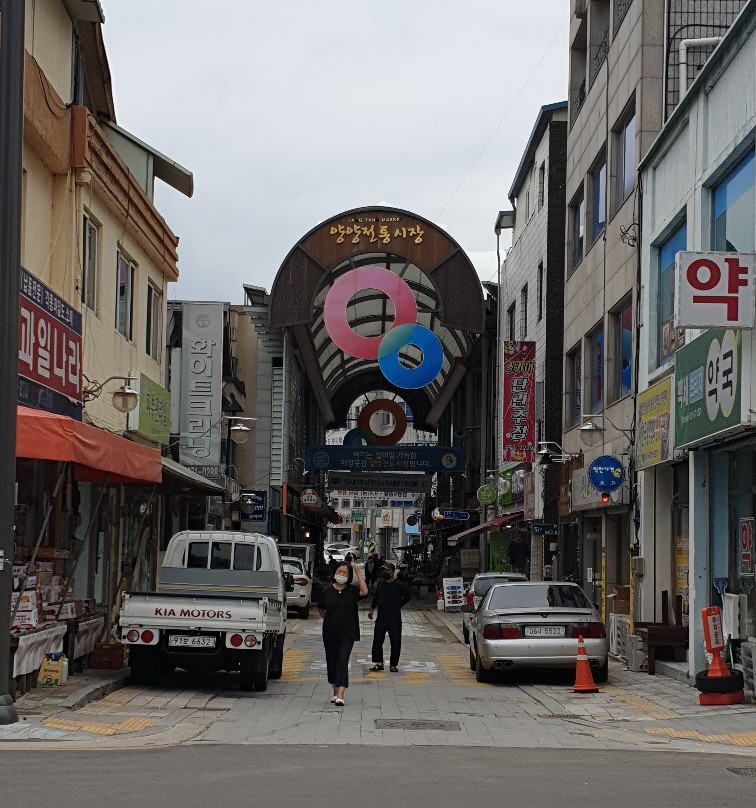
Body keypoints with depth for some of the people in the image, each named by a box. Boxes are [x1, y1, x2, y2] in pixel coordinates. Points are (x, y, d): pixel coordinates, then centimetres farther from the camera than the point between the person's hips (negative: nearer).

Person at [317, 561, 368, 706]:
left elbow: (364, 591, -23)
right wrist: (328, 620, 7)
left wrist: (358, 573, -19)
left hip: (347, 634, -3)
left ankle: (340, 696, -17)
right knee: (331, 662, 11)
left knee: (342, 662, -11)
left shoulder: (352, 591, -2)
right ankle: (335, 691, 28)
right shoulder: (327, 591, 3)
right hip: (330, 633, 3)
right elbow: (321, 609, 16)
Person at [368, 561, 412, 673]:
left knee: (395, 643, 3)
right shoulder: (380, 583, 6)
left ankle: (393, 664, 12)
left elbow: (408, 596, 5)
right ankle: (378, 663, 11)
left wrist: (399, 606, 1)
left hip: (394, 619, -4)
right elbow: (375, 597, 17)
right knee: (377, 641, 3)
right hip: (381, 617, 4)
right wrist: (371, 609, 9)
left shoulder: (400, 585, -7)